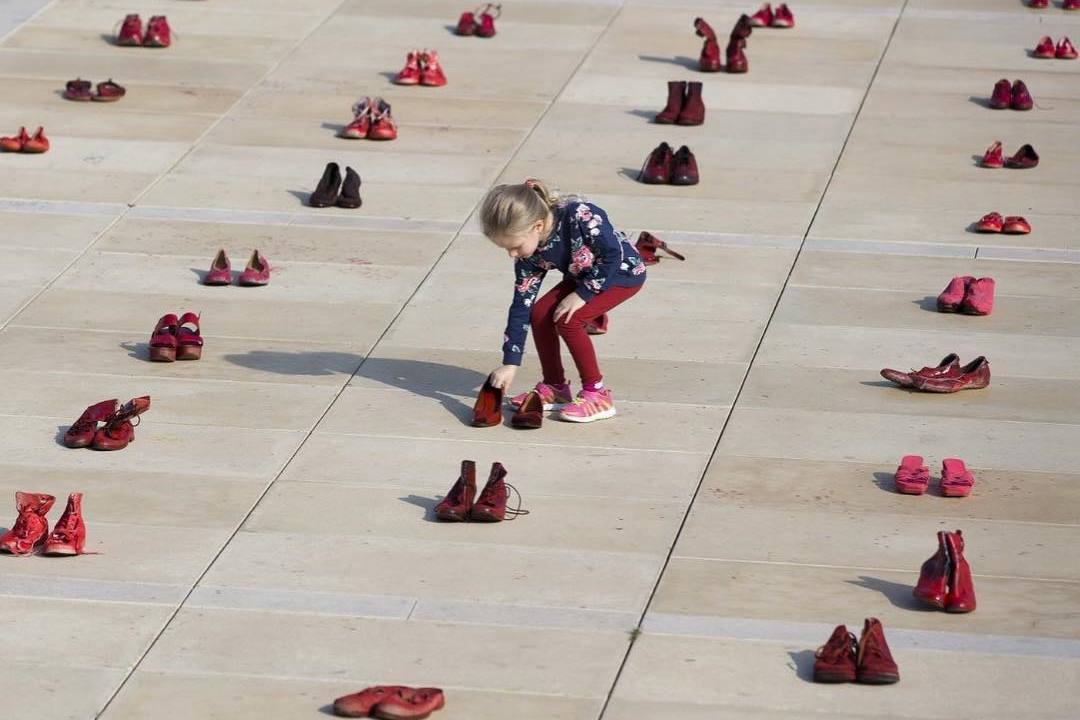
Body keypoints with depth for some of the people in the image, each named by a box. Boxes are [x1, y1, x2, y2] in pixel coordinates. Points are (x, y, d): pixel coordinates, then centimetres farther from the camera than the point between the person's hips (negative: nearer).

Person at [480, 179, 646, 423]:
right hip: (584, 275, 7)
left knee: (568, 320, -22)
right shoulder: (529, 255, -17)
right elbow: (521, 306, -11)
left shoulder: (579, 216, -37)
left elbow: (614, 254, -28)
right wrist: (510, 364, -13)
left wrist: (581, 295, -26)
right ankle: (554, 389, 9)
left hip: (623, 272, -7)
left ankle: (597, 395, -11)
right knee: (540, 314, -9)